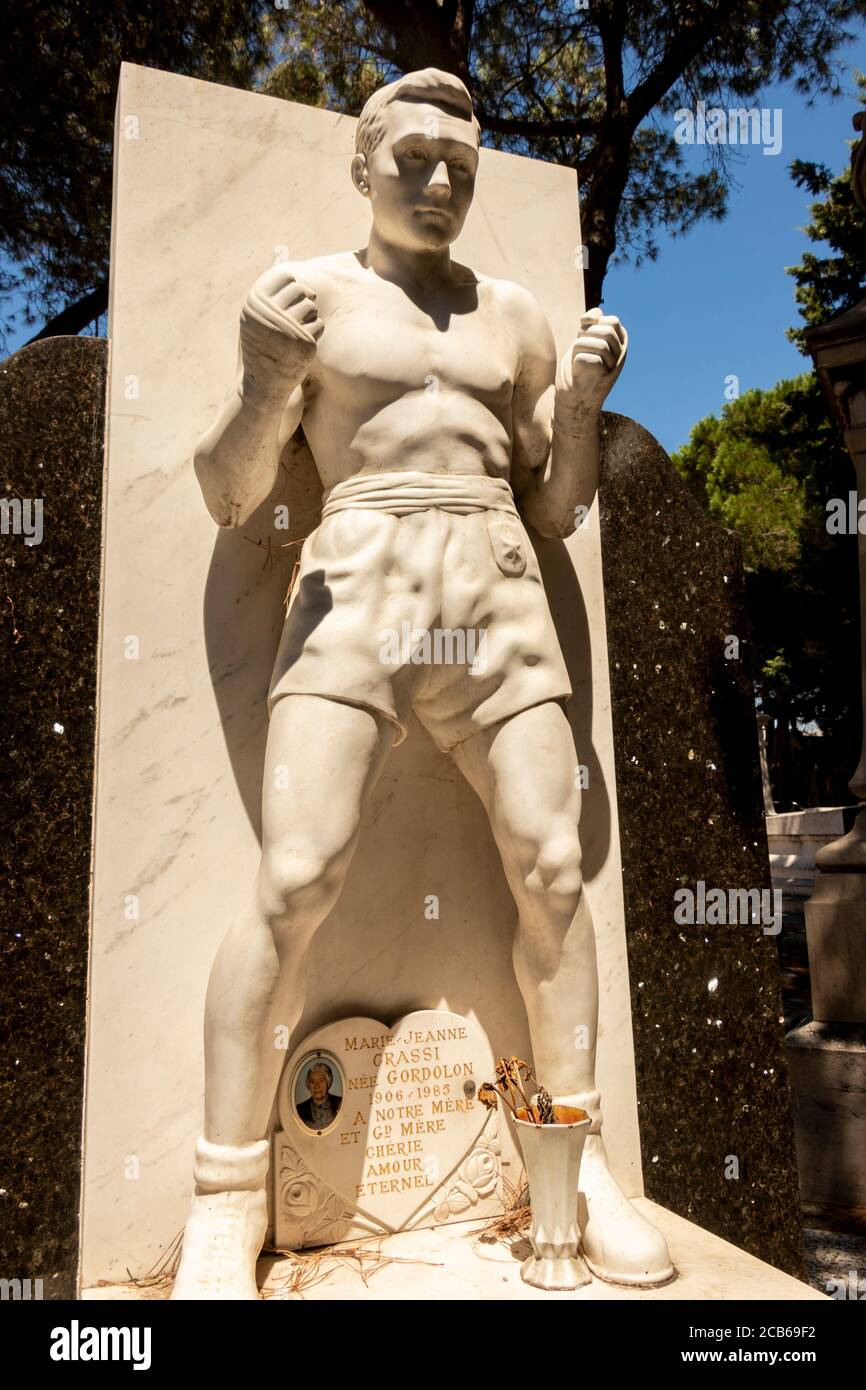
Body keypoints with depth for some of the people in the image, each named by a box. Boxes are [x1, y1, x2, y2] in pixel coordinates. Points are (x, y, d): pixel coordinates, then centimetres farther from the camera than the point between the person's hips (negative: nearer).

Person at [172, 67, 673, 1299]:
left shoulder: (516, 315, 20)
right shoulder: (306, 290, 11)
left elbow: (555, 510, 19)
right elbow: (229, 497, 6)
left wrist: (583, 403, 3)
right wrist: (270, 378, -11)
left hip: (501, 598, 4)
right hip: (358, 586, -3)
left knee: (552, 869, -3)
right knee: (297, 885, -15)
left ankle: (580, 1162, 14)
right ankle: (226, 1203, 2)